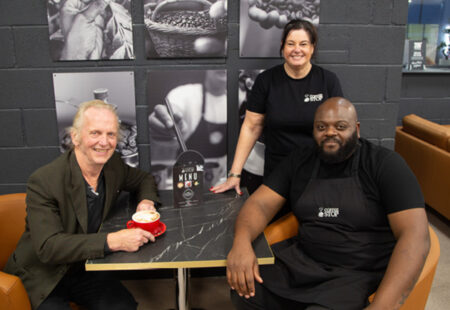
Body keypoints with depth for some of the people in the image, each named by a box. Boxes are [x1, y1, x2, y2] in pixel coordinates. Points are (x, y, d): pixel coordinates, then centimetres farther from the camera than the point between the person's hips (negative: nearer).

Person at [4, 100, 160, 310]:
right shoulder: (43, 183, -22)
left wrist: (146, 201, -8)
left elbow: (144, 179, 16)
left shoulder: (113, 164, -5)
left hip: (87, 269, 4)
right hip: (43, 278, -4)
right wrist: (112, 241, -37)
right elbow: (47, 247, -28)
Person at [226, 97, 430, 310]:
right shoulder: (301, 160, 7)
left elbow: (415, 235, -16)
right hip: (301, 259, 5)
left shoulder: (385, 164, -7)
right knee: (242, 287, -15)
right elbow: (261, 203, 1)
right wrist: (241, 241, -23)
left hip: (361, 274, -4)